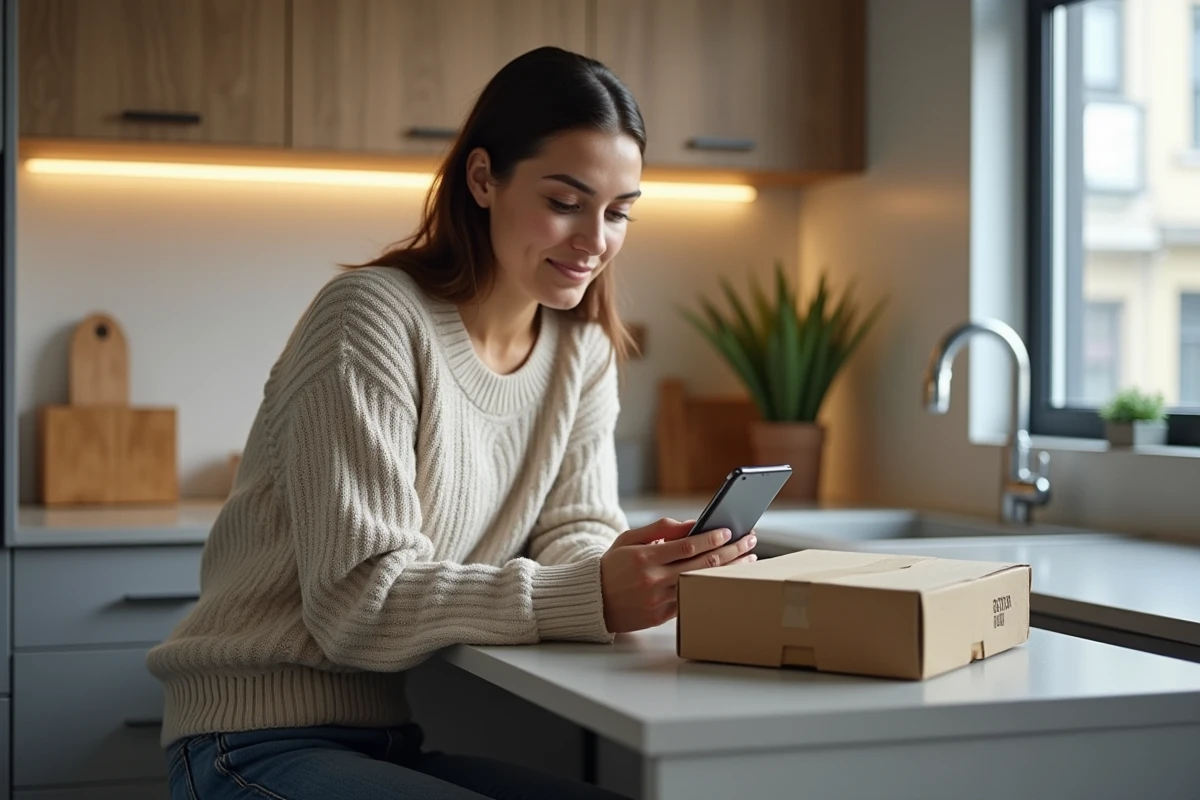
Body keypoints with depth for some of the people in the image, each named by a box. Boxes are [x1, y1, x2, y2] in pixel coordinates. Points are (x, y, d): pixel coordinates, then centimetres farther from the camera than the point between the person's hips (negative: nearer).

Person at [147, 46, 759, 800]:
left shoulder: (583, 349, 6)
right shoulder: (375, 317, -16)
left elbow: (573, 535, -1)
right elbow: (359, 601, -22)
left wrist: (637, 566, -24)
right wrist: (592, 597, -33)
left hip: (403, 738, 7)